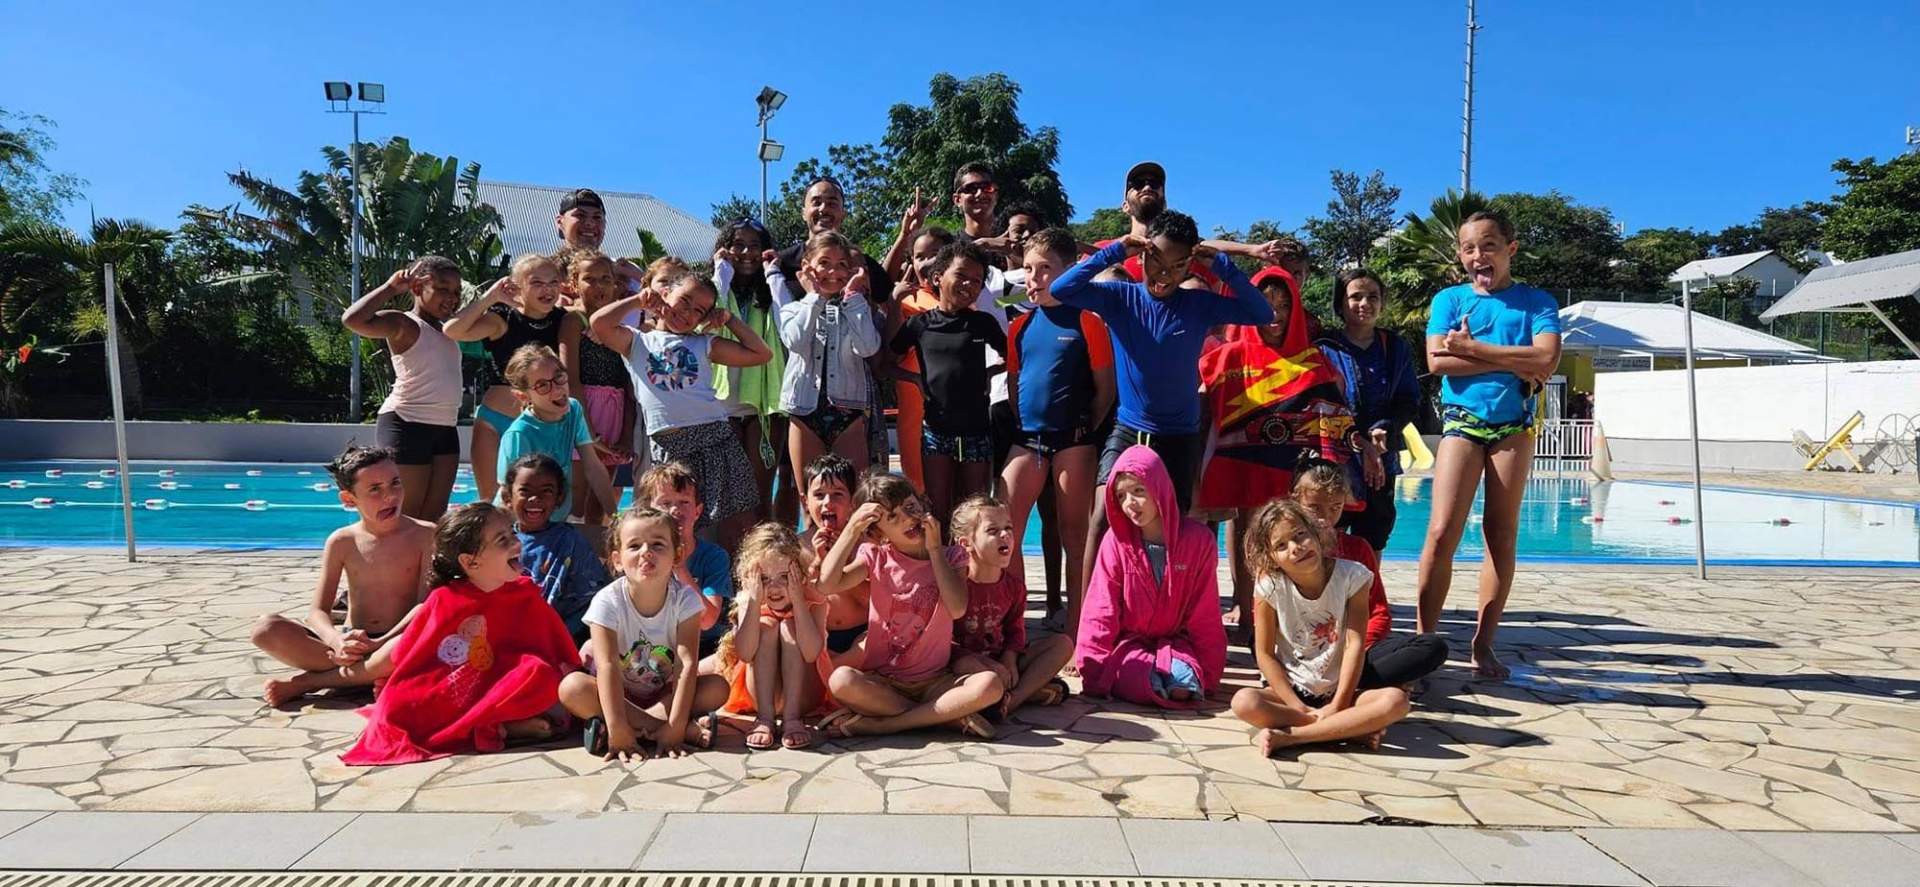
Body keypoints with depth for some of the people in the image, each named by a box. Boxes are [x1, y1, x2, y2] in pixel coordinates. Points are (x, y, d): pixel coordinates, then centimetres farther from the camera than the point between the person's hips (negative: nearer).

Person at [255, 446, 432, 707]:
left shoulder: (425, 535, -4)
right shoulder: (342, 542, 3)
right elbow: (317, 611, -1)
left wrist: (381, 644, -25)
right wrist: (336, 641, -24)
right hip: (351, 641, 2)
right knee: (266, 628, -19)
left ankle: (310, 680, -22)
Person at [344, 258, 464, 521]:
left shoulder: (447, 329, 18)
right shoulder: (403, 324, -6)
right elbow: (353, 319, -21)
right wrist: (390, 287, -13)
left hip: (445, 427, 8)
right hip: (406, 424, -7)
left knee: (434, 514, 7)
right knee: (407, 515, -4)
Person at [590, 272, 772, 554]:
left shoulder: (704, 344, 17)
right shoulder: (638, 342, 14)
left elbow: (762, 354, 14)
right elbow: (600, 322, -6)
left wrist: (730, 320, 12)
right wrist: (639, 299, 3)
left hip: (715, 433, 2)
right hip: (668, 443, -1)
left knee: (739, 521, 0)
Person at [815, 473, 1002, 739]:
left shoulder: (949, 558, 4)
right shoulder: (876, 557, 4)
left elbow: (957, 608, -16)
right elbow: (828, 584, -13)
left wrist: (934, 549, -11)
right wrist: (853, 528, -13)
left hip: (934, 680, 0)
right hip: (882, 681, 0)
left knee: (990, 685, -29)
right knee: (841, 680, -33)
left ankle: (878, 723, -24)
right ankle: (951, 716, -21)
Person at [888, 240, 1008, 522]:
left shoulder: (983, 323, 5)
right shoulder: (919, 324, 3)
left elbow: (1010, 357, 13)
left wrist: (987, 373, 1)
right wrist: (917, 379, -4)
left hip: (976, 431, 1)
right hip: (936, 429, -1)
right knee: (938, 513, 2)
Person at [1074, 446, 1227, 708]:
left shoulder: (1198, 539, -9)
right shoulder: (1116, 541, -11)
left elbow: (1205, 614, -3)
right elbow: (1100, 611, -9)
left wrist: (1209, 672, -3)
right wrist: (1092, 670, -16)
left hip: (1175, 640, 0)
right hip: (1128, 641, 0)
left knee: (1185, 683, -30)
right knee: (1133, 679, -31)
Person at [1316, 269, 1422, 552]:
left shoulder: (1395, 349, 12)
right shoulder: (1324, 349, 1)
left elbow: (1409, 401, 8)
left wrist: (1383, 431, -12)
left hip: (1381, 463, 4)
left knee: (1372, 544, 7)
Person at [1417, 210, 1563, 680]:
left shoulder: (1537, 302, 6)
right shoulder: (1449, 299, 7)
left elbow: (1546, 359, -11)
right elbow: (1437, 360, -8)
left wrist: (1472, 348, -12)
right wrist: (1515, 364, -10)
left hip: (1514, 426, 1)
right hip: (1461, 422, -1)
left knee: (1502, 537, 2)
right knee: (1442, 531, -12)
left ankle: (1483, 644, 10)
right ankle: (1424, 638, -5)